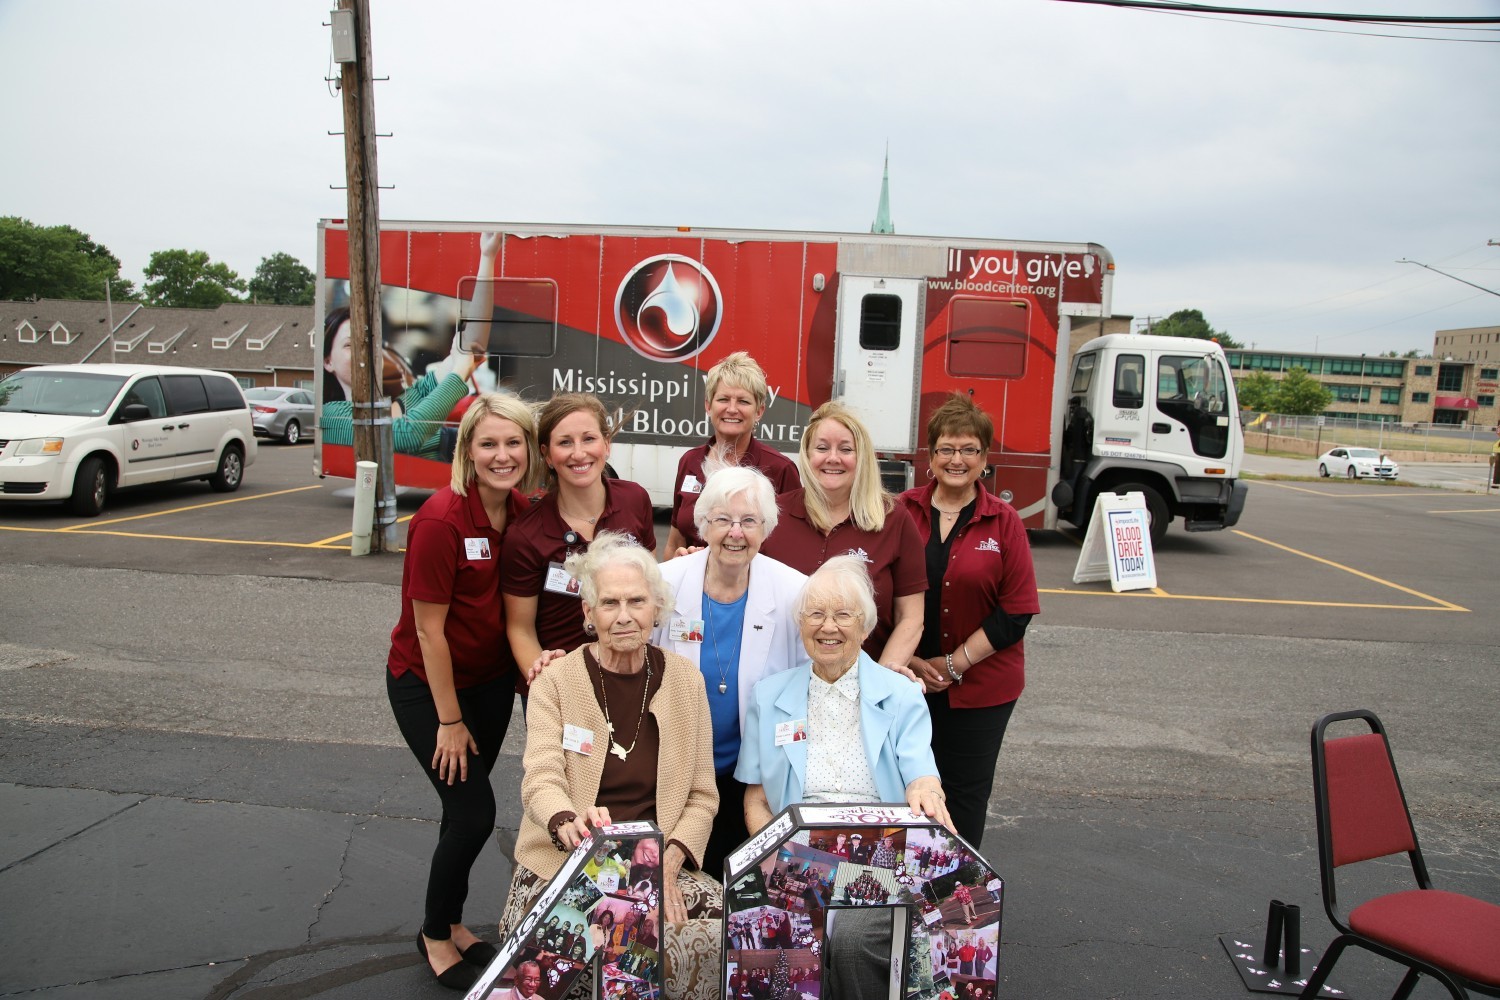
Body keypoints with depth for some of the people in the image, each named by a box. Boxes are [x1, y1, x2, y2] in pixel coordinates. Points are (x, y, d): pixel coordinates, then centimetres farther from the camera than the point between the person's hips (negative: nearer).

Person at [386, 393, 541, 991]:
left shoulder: (526, 513, -6)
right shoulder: (441, 519, -24)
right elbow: (429, 628, -20)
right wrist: (450, 720, -15)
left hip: (491, 679, 6)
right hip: (426, 683, -6)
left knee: (468, 809, 15)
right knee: (474, 811, -6)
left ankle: (453, 921, 38)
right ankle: (435, 935, 20)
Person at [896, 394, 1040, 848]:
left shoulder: (1004, 521, -4)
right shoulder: (903, 511, -2)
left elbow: (1016, 612, -6)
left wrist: (955, 663, -11)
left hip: (981, 685, -1)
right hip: (907, 680, 1)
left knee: (965, 794, 11)